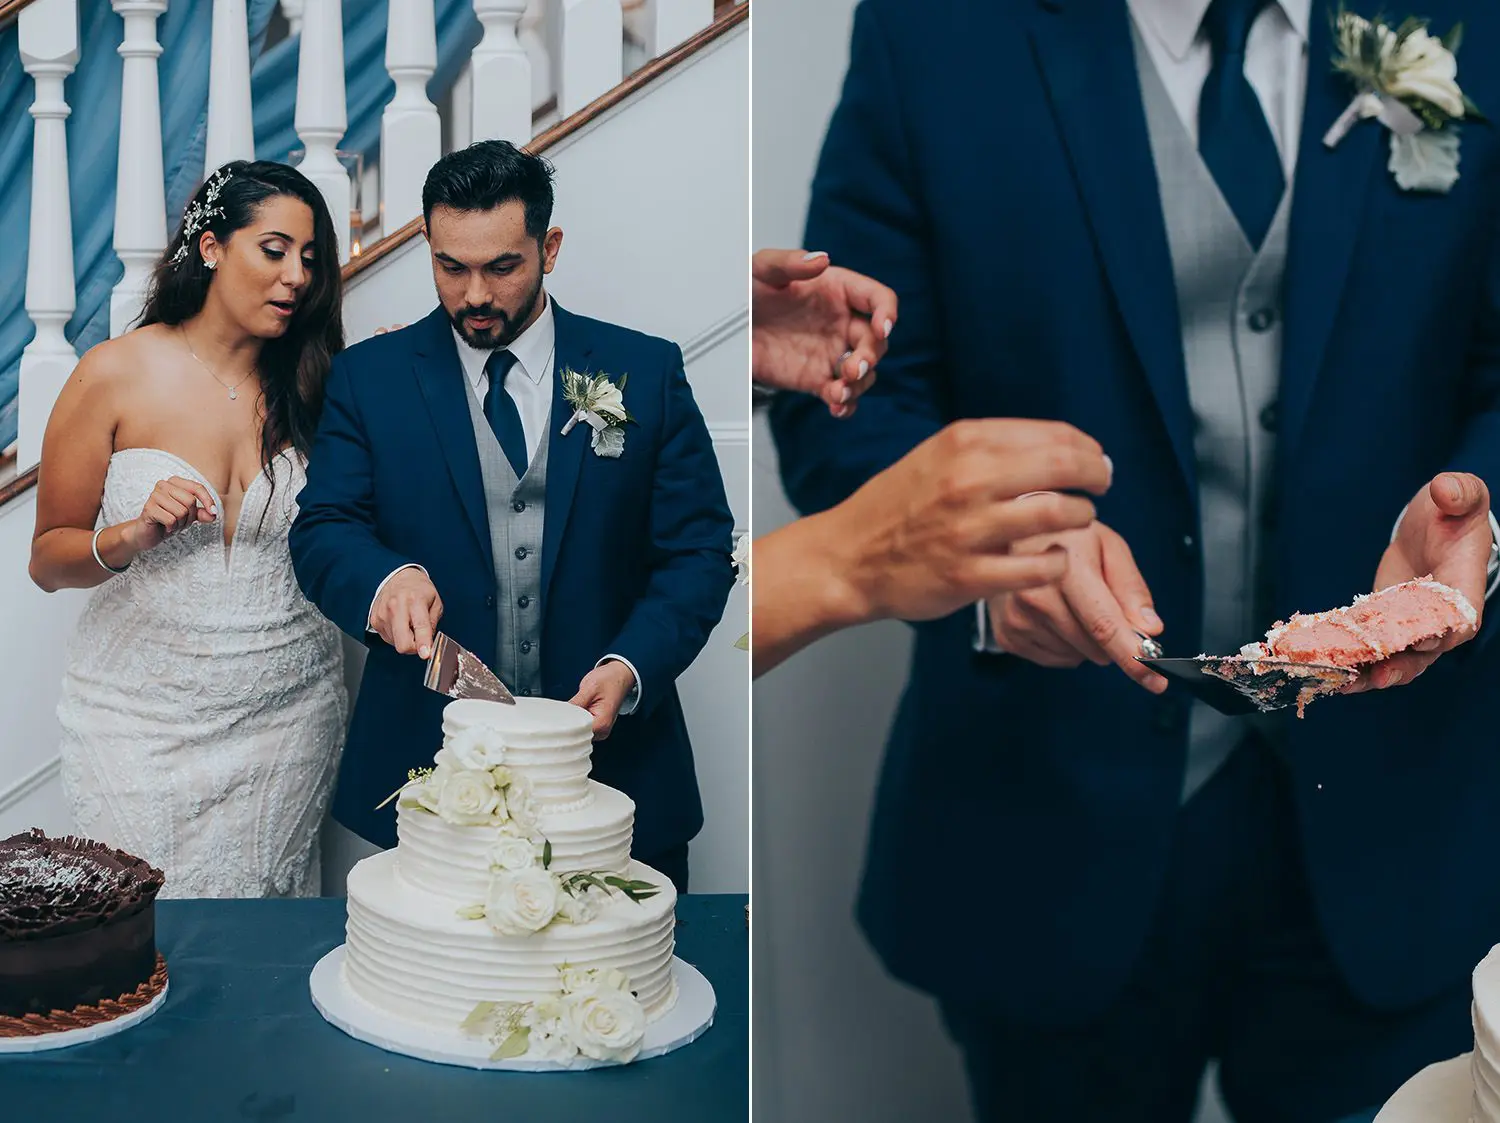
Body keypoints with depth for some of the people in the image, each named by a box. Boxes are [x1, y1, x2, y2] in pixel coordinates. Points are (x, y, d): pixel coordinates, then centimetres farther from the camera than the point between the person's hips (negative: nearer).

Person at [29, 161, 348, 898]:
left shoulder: (313, 384, 3)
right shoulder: (116, 375, -4)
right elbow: (47, 559, -1)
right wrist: (133, 538, -20)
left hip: (287, 712, 2)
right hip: (143, 718, -2)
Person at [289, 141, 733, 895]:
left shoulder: (645, 372, 2)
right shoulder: (368, 378, 4)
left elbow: (699, 548, 1)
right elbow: (322, 530, 0)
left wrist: (631, 667, -15)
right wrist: (386, 577, -23)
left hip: (616, 763, 1)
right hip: (426, 769, 0)